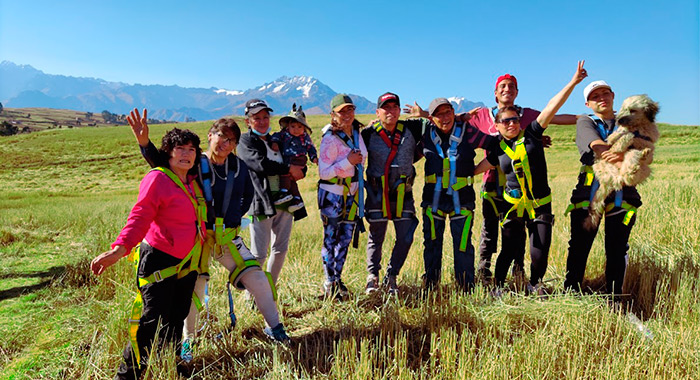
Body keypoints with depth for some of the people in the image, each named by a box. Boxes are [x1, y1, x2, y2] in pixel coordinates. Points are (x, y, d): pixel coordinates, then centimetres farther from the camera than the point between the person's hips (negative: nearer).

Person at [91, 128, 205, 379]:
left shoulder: (193, 183, 11)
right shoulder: (157, 178, -14)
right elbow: (139, 217, -24)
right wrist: (120, 248, -36)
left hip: (187, 264, 8)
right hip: (160, 261, -7)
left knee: (177, 318, 16)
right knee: (152, 321, -4)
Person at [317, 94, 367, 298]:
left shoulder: (356, 132, 4)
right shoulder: (330, 139, -18)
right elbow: (323, 173, -21)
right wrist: (348, 162, -25)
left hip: (352, 194, 7)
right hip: (332, 195, -7)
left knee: (346, 238, 13)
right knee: (330, 239, 4)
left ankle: (337, 279, 30)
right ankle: (329, 284, 19)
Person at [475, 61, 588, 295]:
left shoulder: (532, 134, 2)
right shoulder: (498, 151, 6)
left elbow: (551, 108, -5)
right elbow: (475, 169, 15)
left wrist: (573, 82, -8)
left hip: (540, 204, 0)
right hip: (513, 205, 0)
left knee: (540, 252, -1)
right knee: (509, 250, 2)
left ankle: (534, 284, 26)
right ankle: (499, 286, 22)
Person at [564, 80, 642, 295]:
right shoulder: (585, 123, 10)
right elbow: (597, 147, -11)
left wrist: (624, 156, -25)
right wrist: (622, 156, -28)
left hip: (621, 195, 2)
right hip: (588, 194, -1)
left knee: (617, 250, 6)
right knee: (579, 247, -1)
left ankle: (613, 299, 18)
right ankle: (570, 294, 11)